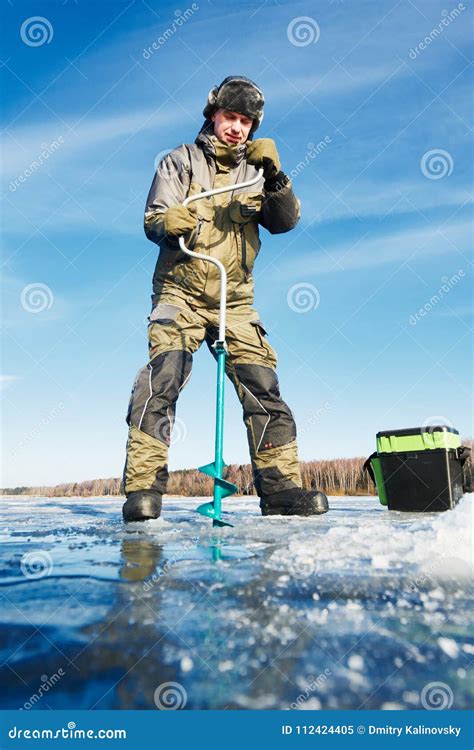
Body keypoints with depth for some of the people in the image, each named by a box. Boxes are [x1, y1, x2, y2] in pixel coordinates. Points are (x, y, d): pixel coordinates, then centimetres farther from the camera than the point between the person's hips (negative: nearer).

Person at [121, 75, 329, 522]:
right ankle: (143, 489, -18)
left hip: (235, 300, 3)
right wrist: (170, 222, -25)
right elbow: (152, 220, -1)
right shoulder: (180, 161, 12)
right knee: (161, 378, -20)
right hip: (181, 292, -2)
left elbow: (284, 222, 2)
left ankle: (282, 488, -3)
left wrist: (274, 175, -15)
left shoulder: (254, 171, 19)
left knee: (263, 387, -8)